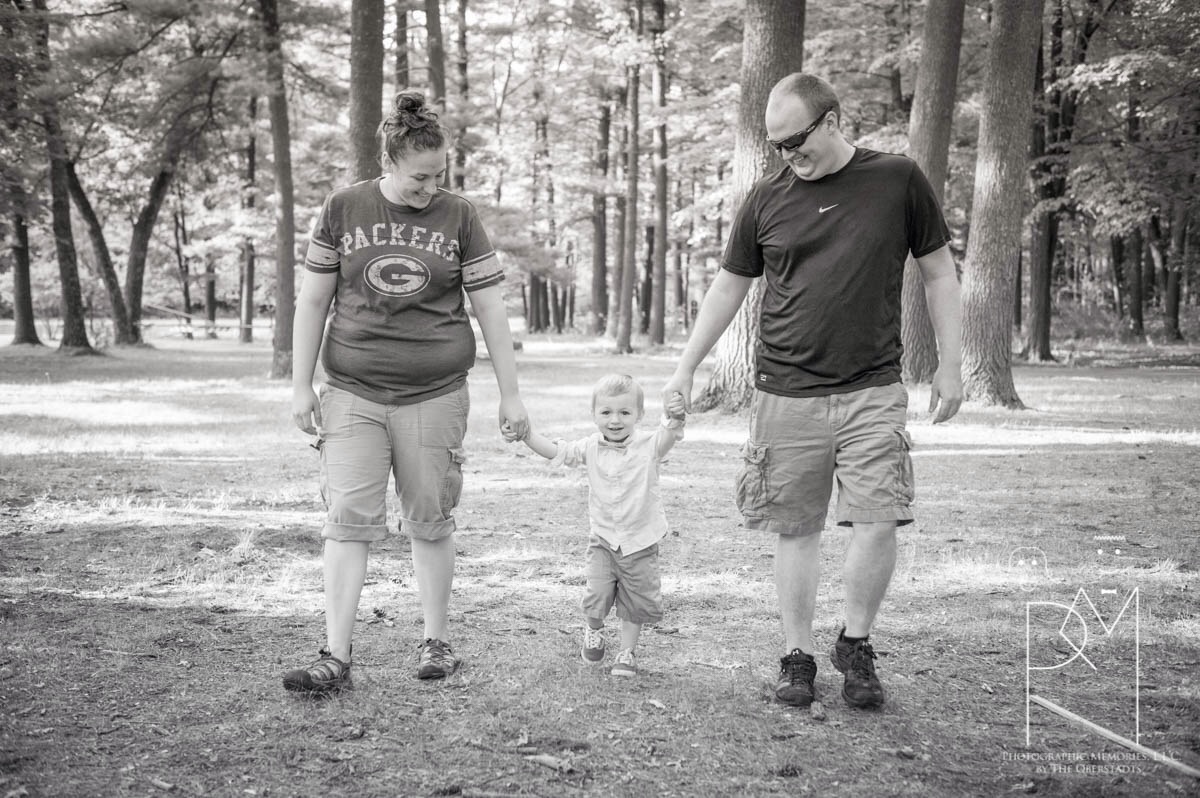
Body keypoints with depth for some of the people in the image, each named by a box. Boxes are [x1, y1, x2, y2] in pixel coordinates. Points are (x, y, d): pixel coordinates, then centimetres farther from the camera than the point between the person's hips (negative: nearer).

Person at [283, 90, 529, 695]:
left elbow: (490, 309, 4)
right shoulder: (343, 209, 2)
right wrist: (301, 385, 2)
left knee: (430, 521, 7)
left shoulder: (458, 217, 2)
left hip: (435, 394, 0)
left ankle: (436, 641, 21)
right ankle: (336, 657, -3)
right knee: (348, 520, -5)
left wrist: (510, 394, 3)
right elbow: (312, 302, 6)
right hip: (353, 391, 0)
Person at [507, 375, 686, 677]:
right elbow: (555, 450, 0)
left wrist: (675, 417, -53)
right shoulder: (590, 448, -3)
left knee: (635, 603, 8)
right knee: (597, 595, -6)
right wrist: (526, 435, -13)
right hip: (603, 538, 1)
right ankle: (593, 631, 28)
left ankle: (627, 652, 29)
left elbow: (669, 435, -30)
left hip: (640, 541, -1)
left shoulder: (648, 445, -12)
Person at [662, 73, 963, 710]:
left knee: (877, 522, -9)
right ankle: (797, 656, 19)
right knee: (796, 529, 4)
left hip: (872, 391, -1)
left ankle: (856, 644, 15)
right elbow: (729, 286, 15)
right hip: (786, 394, 1)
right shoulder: (767, 199, 5)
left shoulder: (898, 180, 1)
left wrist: (950, 365, 6)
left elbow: (938, 273, 9)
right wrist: (685, 369, 13)